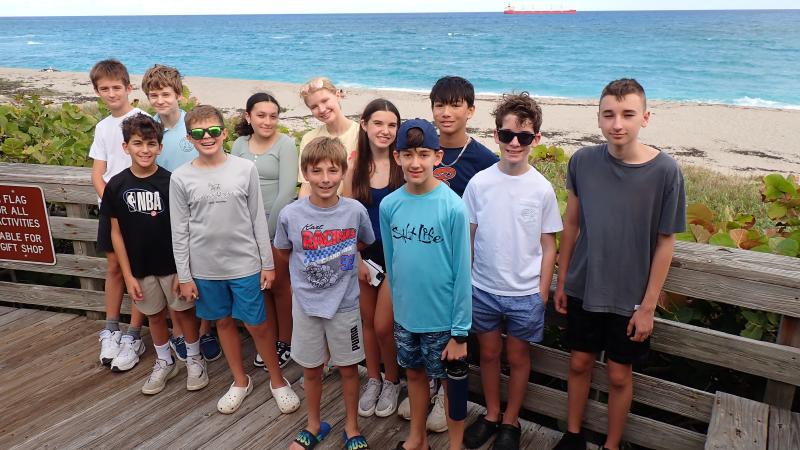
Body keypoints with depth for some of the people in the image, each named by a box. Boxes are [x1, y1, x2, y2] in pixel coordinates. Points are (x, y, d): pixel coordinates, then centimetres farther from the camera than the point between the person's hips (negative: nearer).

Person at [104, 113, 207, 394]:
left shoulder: (171, 182, -12)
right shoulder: (116, 186, -6)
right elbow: (117, 233, -1)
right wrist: (128, 275, -3)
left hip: (173, 264, -2)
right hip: (140, 267, 2)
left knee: (184, 311, 12)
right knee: (155, 315, 18)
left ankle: (194, 359, 32)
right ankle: (164, 363, 37)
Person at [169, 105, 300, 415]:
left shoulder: (245, 169, -5)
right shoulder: (181, 178, -3)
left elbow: (258, 220, -1)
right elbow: (180, 232, 1)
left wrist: (268, 263, 0)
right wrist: (184, 276, 1)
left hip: (245, 264, -1)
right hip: (205, 268, 2)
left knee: (256, 325, 6)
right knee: (224, 322, 16)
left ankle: (278, 381, 27)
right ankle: (240, 381, 35)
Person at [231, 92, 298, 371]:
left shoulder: (285, 144, -9)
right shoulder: (240, 144, 5)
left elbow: (287, 191, -16)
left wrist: (268, 230, -15)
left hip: (278, 225, -4)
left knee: (279, 285, 7)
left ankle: (285, 343, 24)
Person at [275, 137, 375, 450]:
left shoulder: (356, 211, -13)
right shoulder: (290, 215, -13)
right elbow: (285, 255, 5)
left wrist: (348, 267, 0)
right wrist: (310, 277, 2)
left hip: (345, 304, 0)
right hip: (306, 305, 1)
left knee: (348, 368, 14)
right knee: (311, 369, 16)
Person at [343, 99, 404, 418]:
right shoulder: (355, 167, 0)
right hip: (364, 254, 4)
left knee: (383, 326, -2)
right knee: (368, 321, 15)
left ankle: (392, 381, 25)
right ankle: (373, 379, 37)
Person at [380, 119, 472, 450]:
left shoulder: (453, 207, -18)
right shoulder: (389, 205, -5)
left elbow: (462, 271, -15)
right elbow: (391, 261, 7)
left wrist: (461, 331, -13)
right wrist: (399, 303, 12)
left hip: (443, 318, -4)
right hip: (405, 315, 4)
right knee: (414, 374, 21)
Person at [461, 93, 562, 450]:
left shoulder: (542, 189, -9)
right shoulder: (479, 183, -7)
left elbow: (548, 247, -2)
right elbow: (468, 238, 1)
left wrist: (542, 296, -2)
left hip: (525, 293, -1)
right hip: (483, 289, 1)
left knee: (517, 356, 15)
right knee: (489, 353, 17)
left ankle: (510, 421, 36)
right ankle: (491, 414, 39)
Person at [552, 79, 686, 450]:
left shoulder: (665, 171, -16)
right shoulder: (583, 161, -9)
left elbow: (665, 242, -10)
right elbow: (571, 222, 2)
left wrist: (648, 306, -8)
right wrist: (562, 281, 5)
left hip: (630, 298, -2)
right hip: (583, 289, 2)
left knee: (619, 375, 12)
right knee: (579, 363, 17)